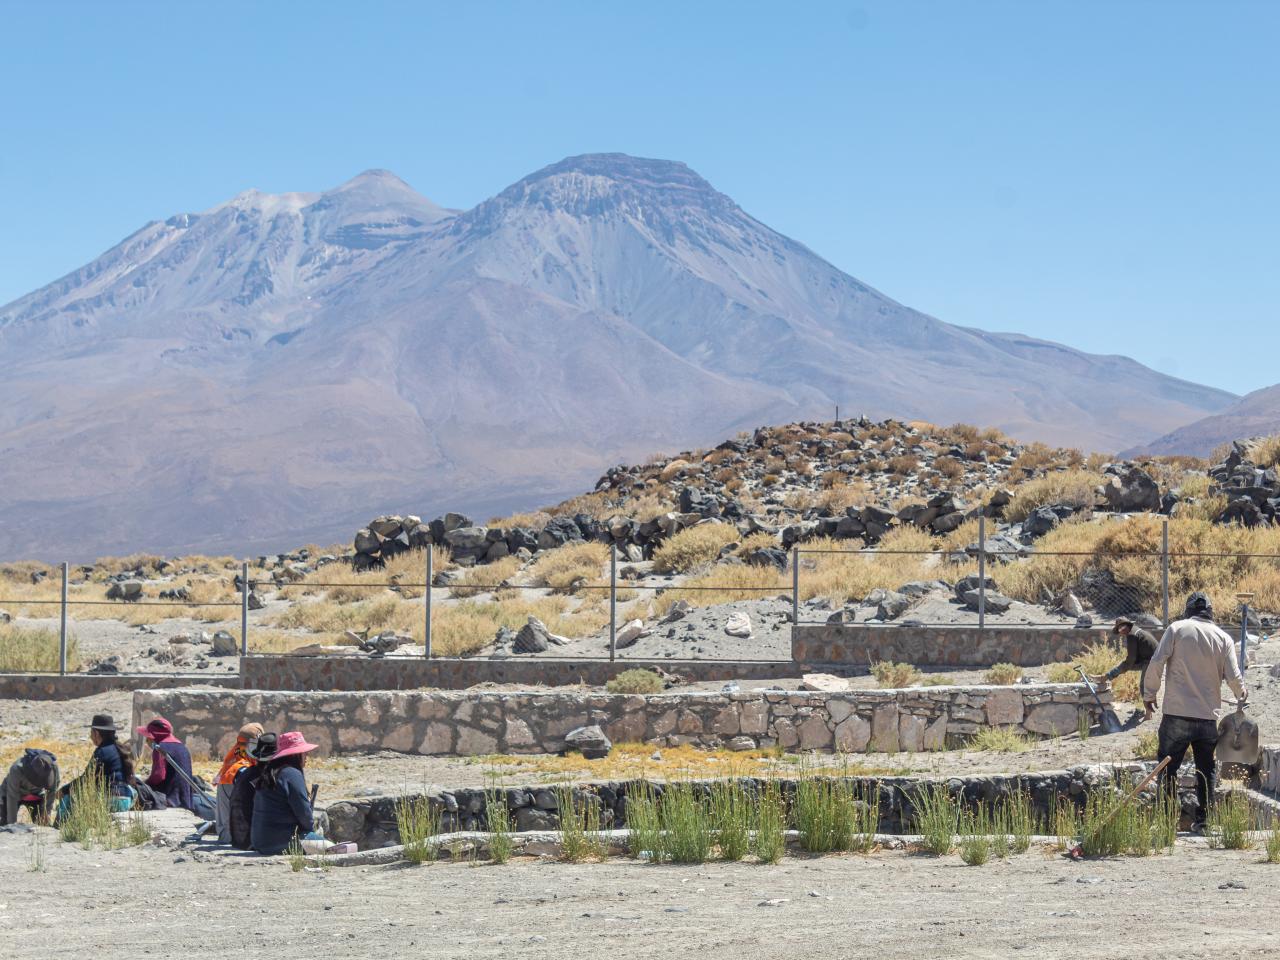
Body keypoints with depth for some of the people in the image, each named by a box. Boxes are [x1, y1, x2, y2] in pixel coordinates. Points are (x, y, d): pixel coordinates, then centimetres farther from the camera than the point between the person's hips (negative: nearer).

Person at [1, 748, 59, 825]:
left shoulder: (53, 767, -31)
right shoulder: (17, 769, -40)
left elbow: (52, 792, -14)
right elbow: (12, 797, -31)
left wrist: (46, 812, -16)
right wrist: (12, 823, -27)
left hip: (36, 794, 3)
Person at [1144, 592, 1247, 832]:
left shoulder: (1177, 628, -1)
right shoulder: (1223, 638, 4)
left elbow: (1156, 663, -8)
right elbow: (1233, 676, 1)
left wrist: (1149, 694, 5)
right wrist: (1242, 695, 22)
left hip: (1177, 713, -2)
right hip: (1208, 715, 2)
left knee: (1168, 768, 5)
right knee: (1205, 770, 14)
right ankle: (1203, 820, 16)